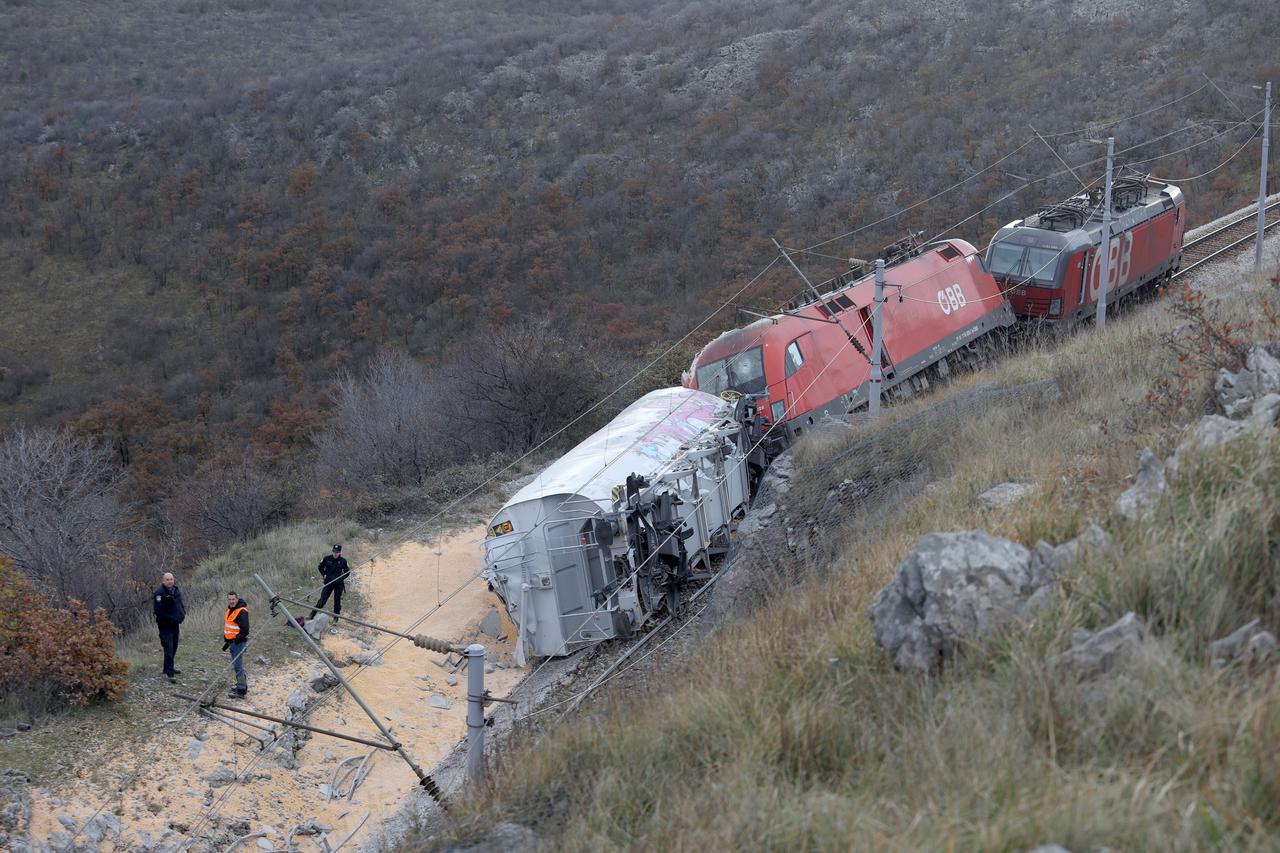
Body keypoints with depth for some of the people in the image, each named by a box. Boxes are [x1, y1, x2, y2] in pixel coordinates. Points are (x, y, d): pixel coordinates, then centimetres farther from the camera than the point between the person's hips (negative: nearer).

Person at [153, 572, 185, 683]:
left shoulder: (176, 590, 8)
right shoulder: (160, 593, -16)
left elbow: (180, 604, 22)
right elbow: (158, 610, -21)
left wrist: (183, 612, 4)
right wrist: (169, 618, -21)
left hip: (175, 624, 8)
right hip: (165, 625, -8)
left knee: (174, 647, 19)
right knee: (169, 648, -11)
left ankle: (169, 668, 36)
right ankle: (169, 673, -9)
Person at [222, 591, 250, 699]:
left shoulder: (242, 612, -17)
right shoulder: (230, 610, 13)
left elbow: (245, 630, -22)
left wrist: (234, 641, -20)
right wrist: (226, 640, 17)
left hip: (239, 642, -10)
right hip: (232, 642, 10)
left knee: (238, 666, -11)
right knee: (236, 665, 18)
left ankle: (241, 691, -9)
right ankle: (243, 686, 30)